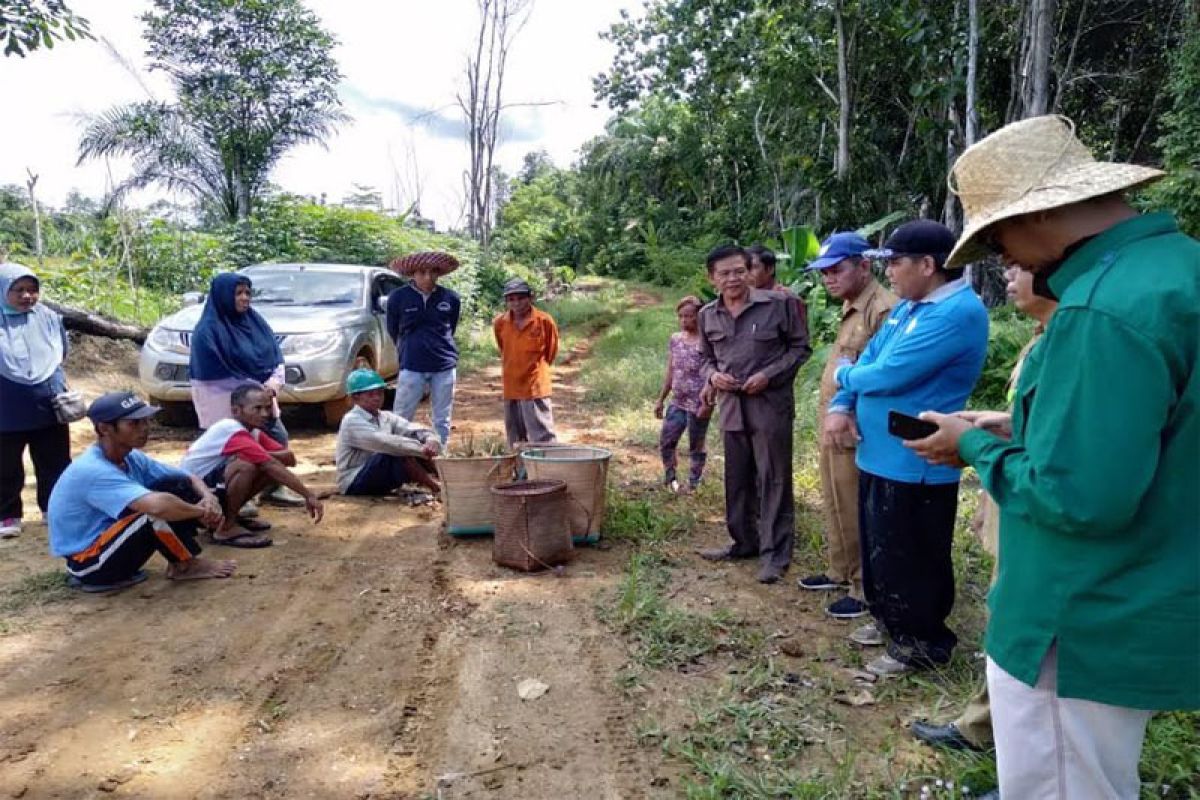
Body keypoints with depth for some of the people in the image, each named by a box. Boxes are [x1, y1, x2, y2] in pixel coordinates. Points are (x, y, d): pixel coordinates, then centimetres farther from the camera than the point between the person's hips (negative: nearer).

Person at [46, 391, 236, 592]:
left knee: (179, 488, -3)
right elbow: (158, 506, -43)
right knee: (159, 510, -31)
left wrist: (209, 498, -18)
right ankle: (185, 566, -7)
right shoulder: (93, 471, -28)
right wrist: (202, 511, -25)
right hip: (88, 563, -8)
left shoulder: (132, 458, -1)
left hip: (109, 546, 9)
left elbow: (189, 478, 5)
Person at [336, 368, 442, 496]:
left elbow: (412, 430, -9)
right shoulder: (352, 421, -16)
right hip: (354, 483, -7)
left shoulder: (386, 417, 6)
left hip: (379, 478, 8)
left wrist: (431, 440, -32)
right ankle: (434, 487, -24)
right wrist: (421, 449, -36)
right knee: (397, 452, -30)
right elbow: (384, 443, -30)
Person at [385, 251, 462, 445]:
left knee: (442, 420, 8)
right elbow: (393, 332, 10)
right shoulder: (398, 297, -4)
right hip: (411, 367, -1)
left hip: (444, 366, 1)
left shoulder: (451, 298, -2)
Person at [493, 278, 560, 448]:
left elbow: (551, 352, 5)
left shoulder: (545, 321, -9)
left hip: (535, 388, -4)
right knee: (515, 441, 13)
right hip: (510, 388, 5)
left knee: (543, 439, -6)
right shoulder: (499, 323, 1)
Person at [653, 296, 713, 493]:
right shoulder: (675, 339, 7)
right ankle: (670, 477, 28)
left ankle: (693, 484, 21)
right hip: (677, 403, 6)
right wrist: (661, 400, 13)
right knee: (666, 442, 8)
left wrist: (708, 403, -19)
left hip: (698, 405, -6)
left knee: (696, 447, 7)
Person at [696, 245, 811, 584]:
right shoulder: (707, 315, 7)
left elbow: (800, 347, -2)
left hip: (771, 405, -5)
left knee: (773, 481, 0)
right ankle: (744, 542, 29)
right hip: (732, 406, 5)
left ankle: (775, 554, 9)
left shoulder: (778, 304, -8)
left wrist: (769, 375, -14)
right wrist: (712, 375, -5)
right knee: (737, 480, 14)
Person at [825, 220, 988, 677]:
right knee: (879, 549, 22)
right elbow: (869, 356, 12)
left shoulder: (957, 312, -22)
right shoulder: (907, 306, 11)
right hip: (879, 455, 10)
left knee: (910, 561, 6)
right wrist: (840, 406, -6)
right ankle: (890, 620, 40)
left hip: (914, 465, -10)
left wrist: (843, 374, -5)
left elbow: (888, 375, -26)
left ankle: (920, 644, 24)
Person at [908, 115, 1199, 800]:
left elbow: (1076, 497, -28)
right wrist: (1015, 434, 8)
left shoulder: (1104, 312, -27)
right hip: (1140, 617, 10)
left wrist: (976, 447, -12)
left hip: (1085, 632, -10)